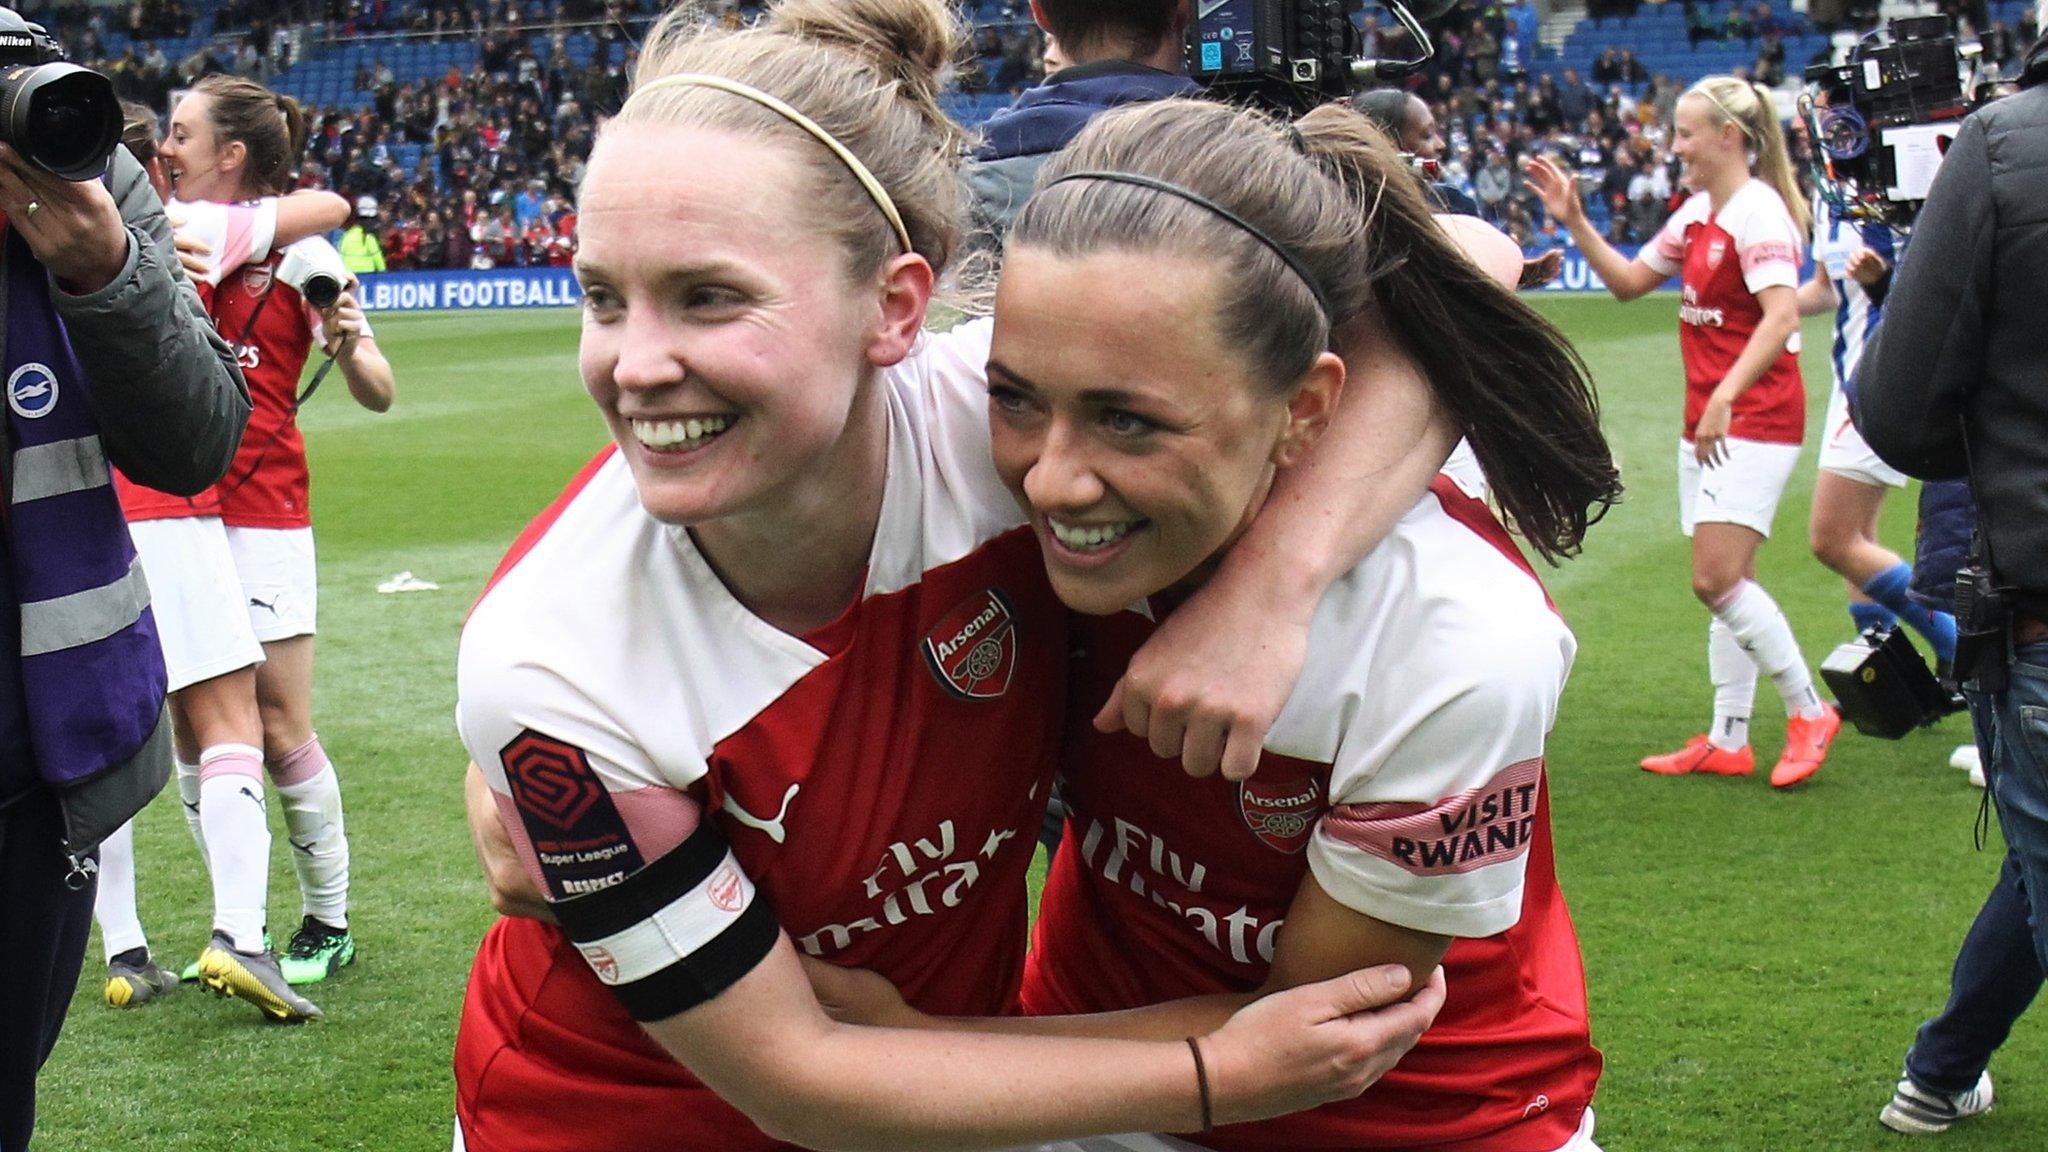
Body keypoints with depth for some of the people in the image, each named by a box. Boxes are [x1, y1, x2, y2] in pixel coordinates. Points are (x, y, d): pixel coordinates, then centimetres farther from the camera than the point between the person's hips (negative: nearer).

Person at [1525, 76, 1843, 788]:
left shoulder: (1759, 211, -15)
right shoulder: (1697, 213, 13)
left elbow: (1781, 316, -25)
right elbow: (1629, 281, 23)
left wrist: (1726, 396, -33)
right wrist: (1574, 222, 12)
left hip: (1754, 420, -9)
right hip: (1707, 422, 9)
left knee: (1716, 578, -15)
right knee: (1721, 583, 10)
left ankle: (1808, 711, -2)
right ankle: (1727, 743, 14)